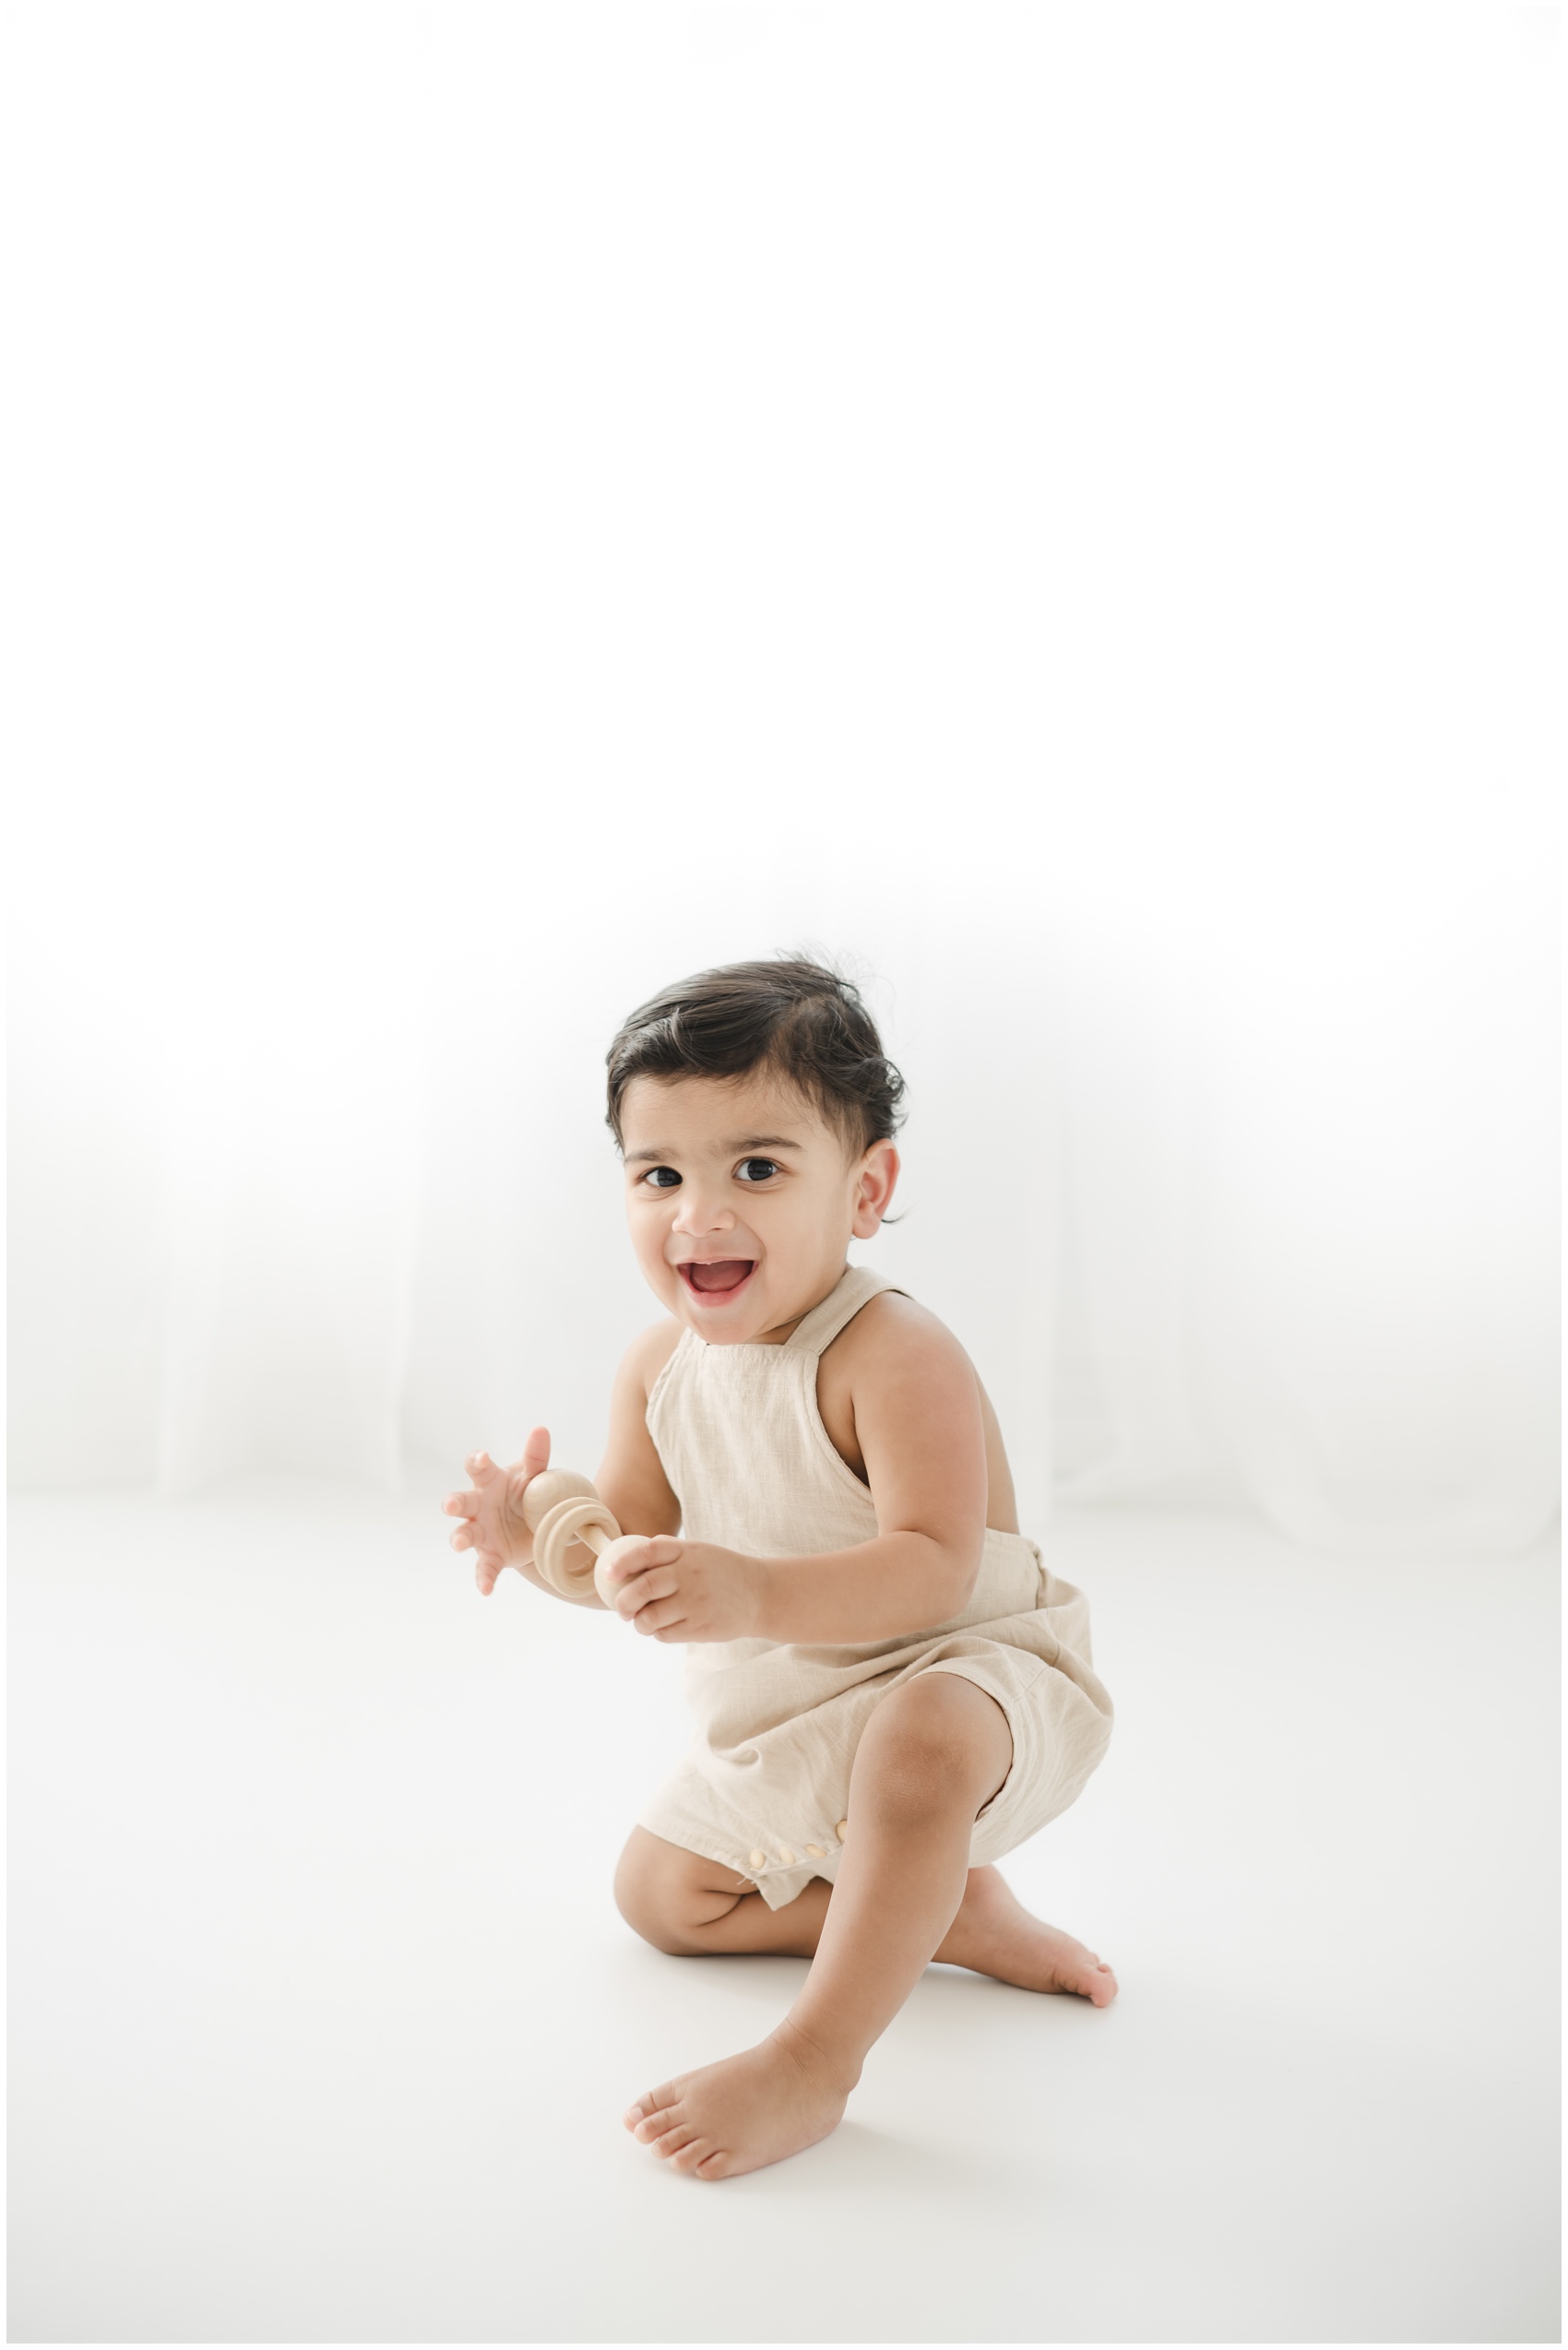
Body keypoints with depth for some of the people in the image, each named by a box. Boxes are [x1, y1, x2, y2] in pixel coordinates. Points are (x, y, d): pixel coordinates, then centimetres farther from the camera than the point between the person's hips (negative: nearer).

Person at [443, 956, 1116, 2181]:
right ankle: (951, 1911, 12)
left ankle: (813, 2060, -31)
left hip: (959, 1672, -8)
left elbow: (932, 1572, -37)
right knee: (659, 1891, 15)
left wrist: (758, 1596, -52)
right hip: (777, 1726, 8)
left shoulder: (896, 1356, -29)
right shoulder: (662, 1365, -6)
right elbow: (633, 1541, 0)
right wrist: (541, 1537, -24)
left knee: (919, 1743, -42)